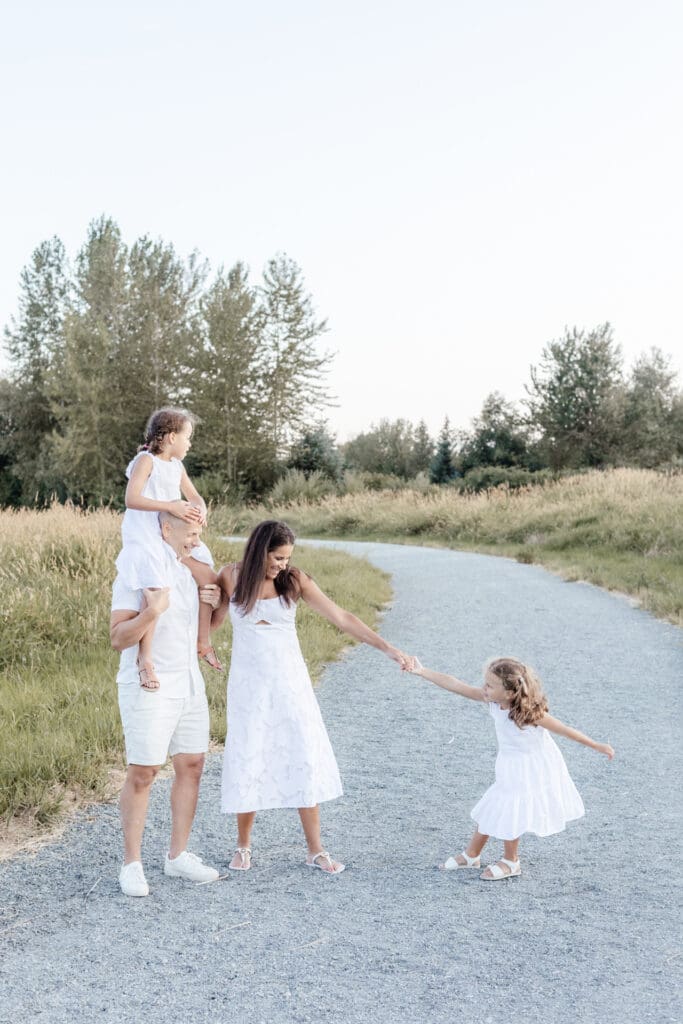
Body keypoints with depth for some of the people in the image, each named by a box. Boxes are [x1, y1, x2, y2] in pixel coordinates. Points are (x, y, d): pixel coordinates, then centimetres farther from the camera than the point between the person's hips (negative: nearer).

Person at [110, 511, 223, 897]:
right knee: (143, 774, -2)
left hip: (190, 683, 7)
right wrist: (153, 611, -30)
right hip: (149, 688, -7)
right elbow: (119, 638, -15)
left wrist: (215, 602, 1)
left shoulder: (190, 569, 10)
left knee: (192, 765, 8)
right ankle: (132, 863, 10)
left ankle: (178, 855, 20)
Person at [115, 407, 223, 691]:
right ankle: (145, 659, -16)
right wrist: (171, 506, -29)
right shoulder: (146, 460, -11)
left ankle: (202, 642, 17)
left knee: (210, 580, 5)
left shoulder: (177, 466, 14)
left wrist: (200, 511, -9)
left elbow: (195, 497, 16)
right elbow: (131, 499, -22)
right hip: (144, 537, -8)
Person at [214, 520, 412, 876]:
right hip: (248, 685, -1)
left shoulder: (294, 580, -5)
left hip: (289, 682, 1)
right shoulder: (230, 577, -5)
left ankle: (315, 850, 12)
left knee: (304, 761, 1)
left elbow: (342, 618, -6)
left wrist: (388, 648, -10)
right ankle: (243, 846, 23)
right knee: (248, 765, 3)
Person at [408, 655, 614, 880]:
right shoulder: (492, 701, -14)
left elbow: (565, 730, -20)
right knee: (492, 809, 14)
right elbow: (457, 686, -14)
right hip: (511, 770, 6)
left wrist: (598, 747, -14)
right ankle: (471, 855, 31)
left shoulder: (529, 712, -29)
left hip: (532, 771, -6)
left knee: (508, 813, 0)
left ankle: (510, 862, 24)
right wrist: (422, 672, -15)